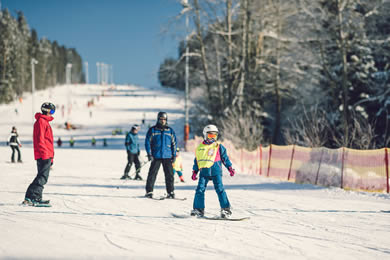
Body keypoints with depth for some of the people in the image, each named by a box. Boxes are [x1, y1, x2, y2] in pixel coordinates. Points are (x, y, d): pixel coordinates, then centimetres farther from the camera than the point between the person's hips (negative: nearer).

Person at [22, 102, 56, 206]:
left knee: (43, 178, 10)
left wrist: (50, 156, 25)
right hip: (44, 155, -10)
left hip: (46, 155, 10)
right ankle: (29, 197, -17)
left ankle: (37, 198, 11)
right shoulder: (41, 121, -9)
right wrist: (45, 153, -22)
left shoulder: (45, 122, 23)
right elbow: (40, 139, -18)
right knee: (42, 177, -13)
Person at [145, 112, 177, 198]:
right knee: (152, 174, -3)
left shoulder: (170, 131, 10)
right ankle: (149, 191, 4)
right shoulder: (152, 130, 3)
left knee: (169, 175, 1)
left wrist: (174, 155, 7)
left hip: (167, 157, 2)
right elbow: (147, 142, 2)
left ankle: (170, 192, 7)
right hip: (156, 156, -2)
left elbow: (174, 143, 14)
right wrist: (149, 154, -6)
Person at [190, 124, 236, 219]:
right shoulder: (200, 147, 14)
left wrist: (230, 168, 4)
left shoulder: (219, 146, 8)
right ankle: (198, 209, 5)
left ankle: (226, 209, -6)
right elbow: (196, 160, 21)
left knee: (220, 189, -9)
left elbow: (225, 157, 10)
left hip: (215, 171, -2)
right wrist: (194, 172, 18)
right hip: (204, 172, 2)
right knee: (200, 189, -5)